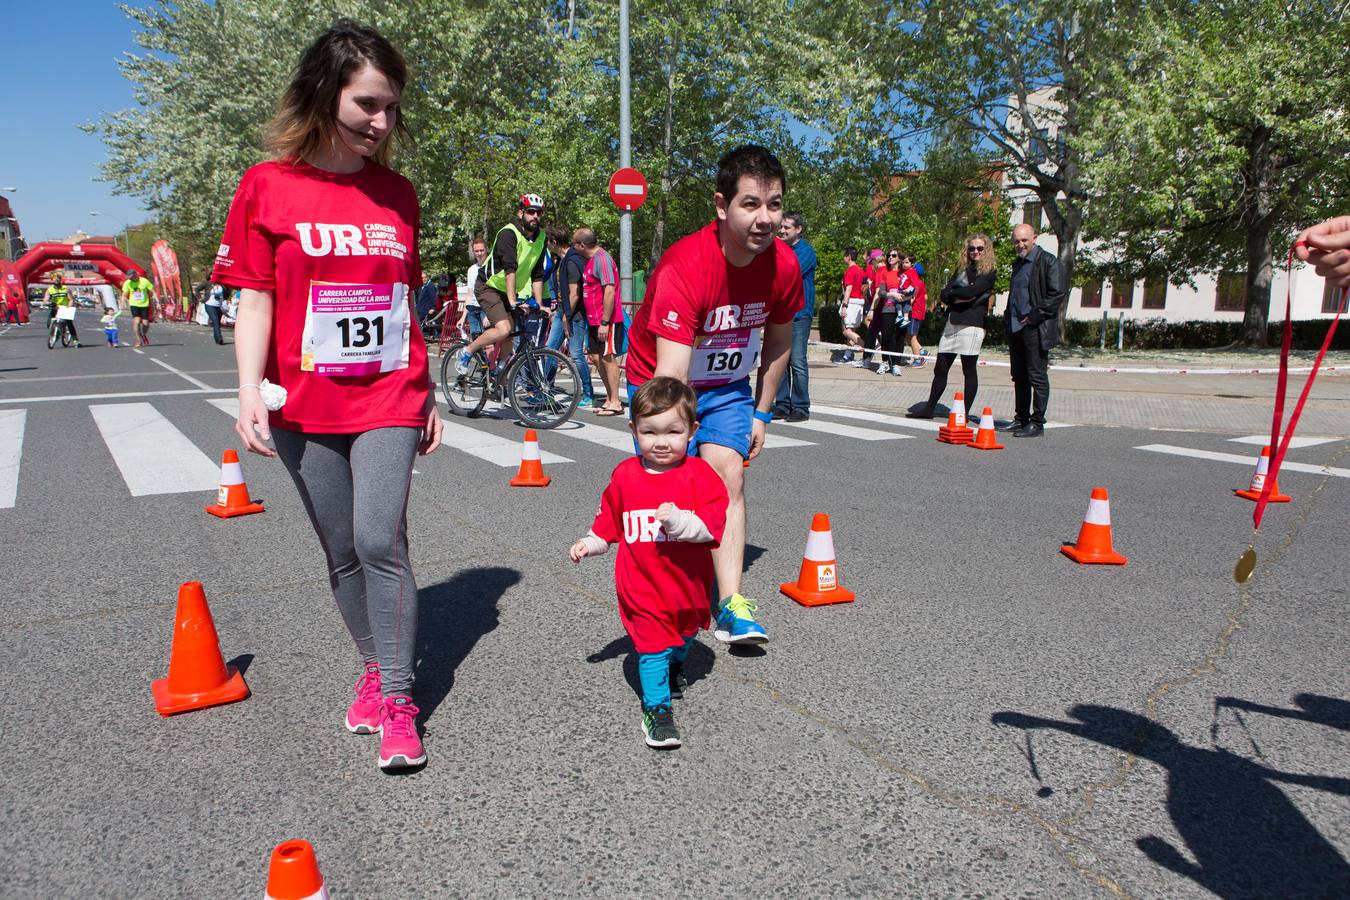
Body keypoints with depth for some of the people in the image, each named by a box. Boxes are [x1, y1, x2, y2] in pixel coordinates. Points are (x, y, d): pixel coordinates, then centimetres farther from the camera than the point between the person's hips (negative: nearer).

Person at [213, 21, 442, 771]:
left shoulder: (398, 193, 6)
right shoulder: (268, 187, -1)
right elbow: (255, 299, -1)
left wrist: (428, 394, 12)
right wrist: (250, 391, -12)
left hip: (389, 398, 0)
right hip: (306, 404, 0)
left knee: (379, 539, -12)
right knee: (343, 552, 10)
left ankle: (398, 699, 0)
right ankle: (375, 670, 29)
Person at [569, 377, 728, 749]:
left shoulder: (700, 475, -13)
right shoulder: (625, 475, -5)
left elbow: (712, 526, -20)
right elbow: (609, 521, 10)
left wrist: (679, 520, -35)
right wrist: (589, 543, 1)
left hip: (688, 583, 1)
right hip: (643, 586, -1)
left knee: (685, 634, 26)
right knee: (652, 646, -5)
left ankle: (675, 666, 57)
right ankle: (657, 708, 13)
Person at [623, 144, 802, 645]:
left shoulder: (784, 265, -16)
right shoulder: (683, 267, -34)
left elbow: (777, 343, 4)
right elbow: (670, 377, -42)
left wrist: (761, 414, 6)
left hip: (727, 385, 4)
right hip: (664, 383, -3)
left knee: (729, 476, -11)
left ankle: (731, 604, -8)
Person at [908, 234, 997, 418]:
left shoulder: (989, 272, 1)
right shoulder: (962, 270, 20)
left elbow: (971, 291, -16)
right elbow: (944, 295, 10)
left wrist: (952, 293, 0)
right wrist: (960, 298, -8)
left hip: (971, 325, -6)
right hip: (952, 323, 6)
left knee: (970, 371, -1)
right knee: (940, 369, 9)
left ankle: (965, 413, 4)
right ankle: (929, 408, 17)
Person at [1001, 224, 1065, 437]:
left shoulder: (1047, 260, -6)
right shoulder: (1017, 263, 18)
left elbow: (1057, 294, -13)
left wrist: (1034, 316, -15)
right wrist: (1010, 319, 13)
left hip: (1036, 329, -8)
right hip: (1016, 328, 8)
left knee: (1037, 377, -3)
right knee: (1019, 377, 12)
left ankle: (1037, 423, 2)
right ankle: (1021, 419, 20)